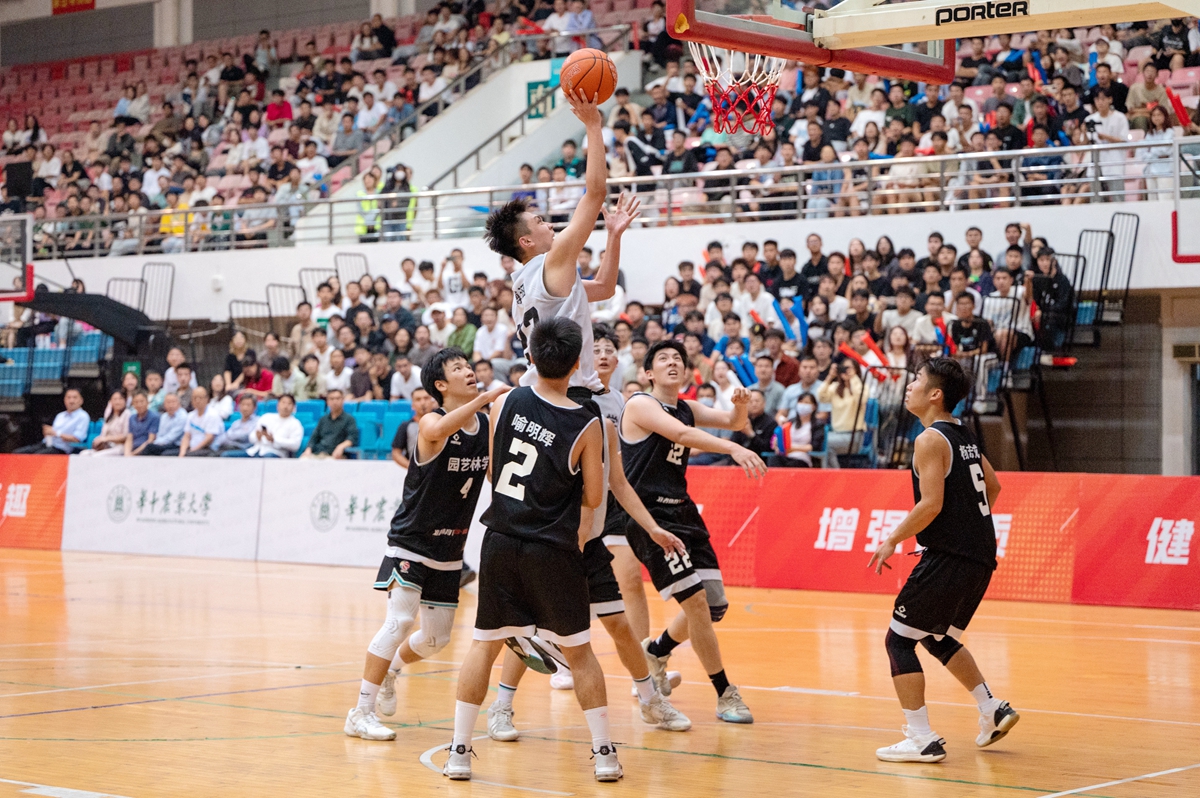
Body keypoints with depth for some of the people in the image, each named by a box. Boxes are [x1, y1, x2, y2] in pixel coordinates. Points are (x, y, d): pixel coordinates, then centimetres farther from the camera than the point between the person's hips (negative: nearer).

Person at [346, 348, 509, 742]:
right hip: (411, 542, -6)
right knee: (400, 621, -18)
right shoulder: (431, 423, -18)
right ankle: (362, 713, -10)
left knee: (437, 638, 12)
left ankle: (390, 671, 43)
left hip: (450, 549, 6)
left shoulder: (489, 425, 0)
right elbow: (438, 431, -44)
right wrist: (484, 398, -54)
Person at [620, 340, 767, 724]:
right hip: (649, 515, -8)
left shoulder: (686, 408, 14)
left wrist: (741, 404, -6)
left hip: (683, 512, 8)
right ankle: (725, 694, -4)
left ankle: (657, 650, 34)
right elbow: (681, 434, -25)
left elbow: (733, 421, 19)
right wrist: (733, 448, -38)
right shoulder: (640, 404, -9)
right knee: (696, 600, -14)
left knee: (714, 606, 7)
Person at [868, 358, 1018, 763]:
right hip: (980, 557, 9)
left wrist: (892, 540, -12)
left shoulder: (931, 440, -12)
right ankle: (992, 709, 23)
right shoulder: (964, 436, 14)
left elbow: (931, 504, -20)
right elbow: (992, 486, 25)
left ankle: (922, 739, -6)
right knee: (937, 638, 25)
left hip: (948, 558, -9)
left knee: (899, 639, -2)